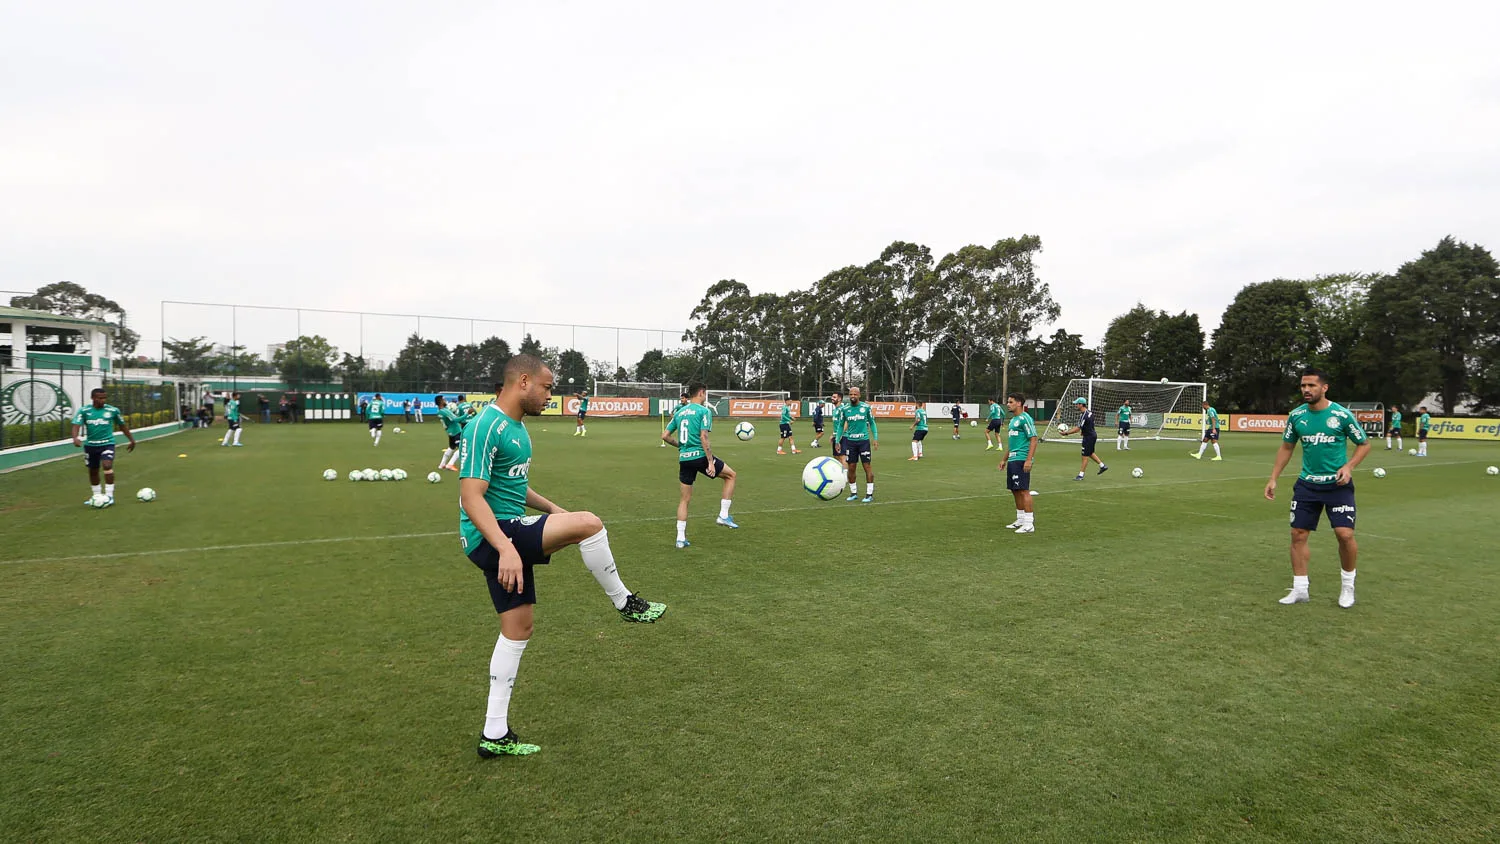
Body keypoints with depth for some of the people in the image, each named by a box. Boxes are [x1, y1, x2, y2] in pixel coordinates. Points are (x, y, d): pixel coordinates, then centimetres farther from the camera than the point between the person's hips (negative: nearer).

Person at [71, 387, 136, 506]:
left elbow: (123, 425, 10)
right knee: (93, 471, 14)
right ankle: (97, 495, 33)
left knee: (107, 465, -22)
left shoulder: (113, 410, -3)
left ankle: (109, 495, -16)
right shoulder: (84, 411, -4)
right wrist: (75, 438, -34)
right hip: (90, 445, 2)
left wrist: (132, 440, 13)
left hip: (107, 443, -2)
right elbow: (76, 425, -15)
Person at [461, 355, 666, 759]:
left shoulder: (516, 426, 14)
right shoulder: (486, 427, -17)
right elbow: (471, 497, -24)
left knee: (518, 628, 12)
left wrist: (551, 509, 18)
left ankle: (495, 735, 23)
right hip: (489, 537, -10)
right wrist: (506, 548, -33)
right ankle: (624, 603, -1)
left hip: (510, 535, 10)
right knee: (588, 524, -23)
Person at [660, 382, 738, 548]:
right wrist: (710, 462, -15)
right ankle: (723, 515, 11)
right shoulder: (703, 411, -6)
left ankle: (681, 538, 10)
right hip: (700, 456, -6)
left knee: (684, 499, 12)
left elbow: (665, 436, 14)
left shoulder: (679, 412, 13)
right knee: (731, 476, 15)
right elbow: (703, 438, -16)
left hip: (684, 459, 6)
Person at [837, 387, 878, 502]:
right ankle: (853, 493, 18)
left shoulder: (866, 407, -2)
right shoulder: (845, 409, 2)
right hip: (850, 441, 2)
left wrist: (875, 438, 0)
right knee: (851, 468, 5)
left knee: (867, 466, -2)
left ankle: (869, 494, 6)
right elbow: (840, 425, 10)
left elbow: (872, 423, 7)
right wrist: (837, 441, 6)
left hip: (864, 440, -2)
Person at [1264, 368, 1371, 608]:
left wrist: (1348, 466, -14)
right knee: (1298, 534, 2)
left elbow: (1364, 444, 3)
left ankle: (1348, 585, 13)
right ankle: (1300, 589, 14)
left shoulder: (1342, 415, -9)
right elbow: (1286, 447, 13)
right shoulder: (1296, 416, 1)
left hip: (1337, 483, -3)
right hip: (1307, 484, 3)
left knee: (1345, 534, -12)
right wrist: (1273, 478, 8)